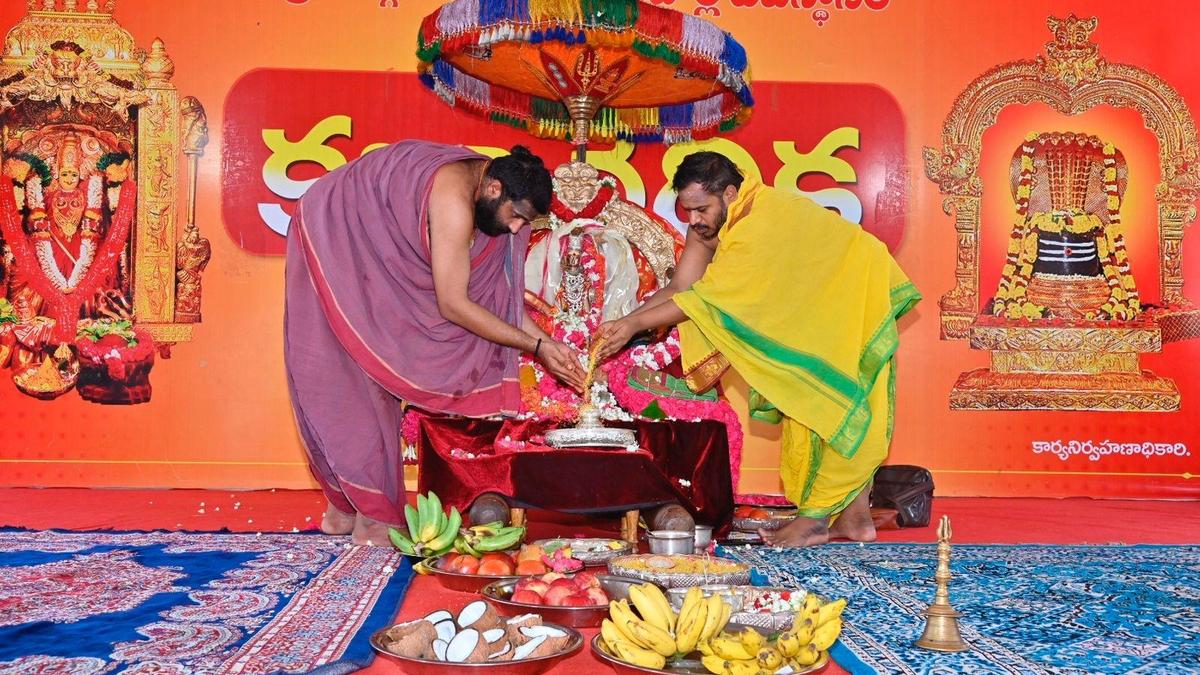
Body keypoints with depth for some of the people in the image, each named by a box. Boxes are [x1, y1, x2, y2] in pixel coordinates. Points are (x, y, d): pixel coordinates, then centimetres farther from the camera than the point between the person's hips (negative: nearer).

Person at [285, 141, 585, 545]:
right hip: (333, 241, -9)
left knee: (374, 374, 6)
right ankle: (373, 517, -6)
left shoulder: (487, 194, -6)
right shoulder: (455, 200, -34)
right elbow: (454, 305, -31)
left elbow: (495, 290, -1)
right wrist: (536, 346, -26)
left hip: (367, 256, 9)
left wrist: (547, 342, -8)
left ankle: (345, 508, 12)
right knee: (345, 374, -9)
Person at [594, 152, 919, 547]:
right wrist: (623, 324, -23)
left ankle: (817, 518, 0)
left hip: (853, 295, -8)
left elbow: (710, 296, -35)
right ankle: (854, 516, 16)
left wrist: (637, 324, -33)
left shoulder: (764, 221, -36)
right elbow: (680, 287, -11)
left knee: (833, 409, -7)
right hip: (811, 311, 9)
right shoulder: (708, 222, -9)